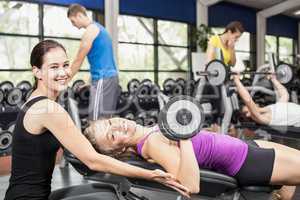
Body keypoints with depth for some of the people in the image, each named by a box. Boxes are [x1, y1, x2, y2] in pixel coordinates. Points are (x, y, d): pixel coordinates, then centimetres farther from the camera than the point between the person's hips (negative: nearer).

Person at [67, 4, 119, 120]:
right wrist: (90, 82, 24)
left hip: (103, 78, -10)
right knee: (106, 120, 11)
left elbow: (78, 60, -7)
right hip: (111, 76, 10)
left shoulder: (90, 30, -8)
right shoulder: (98, 28, 21)